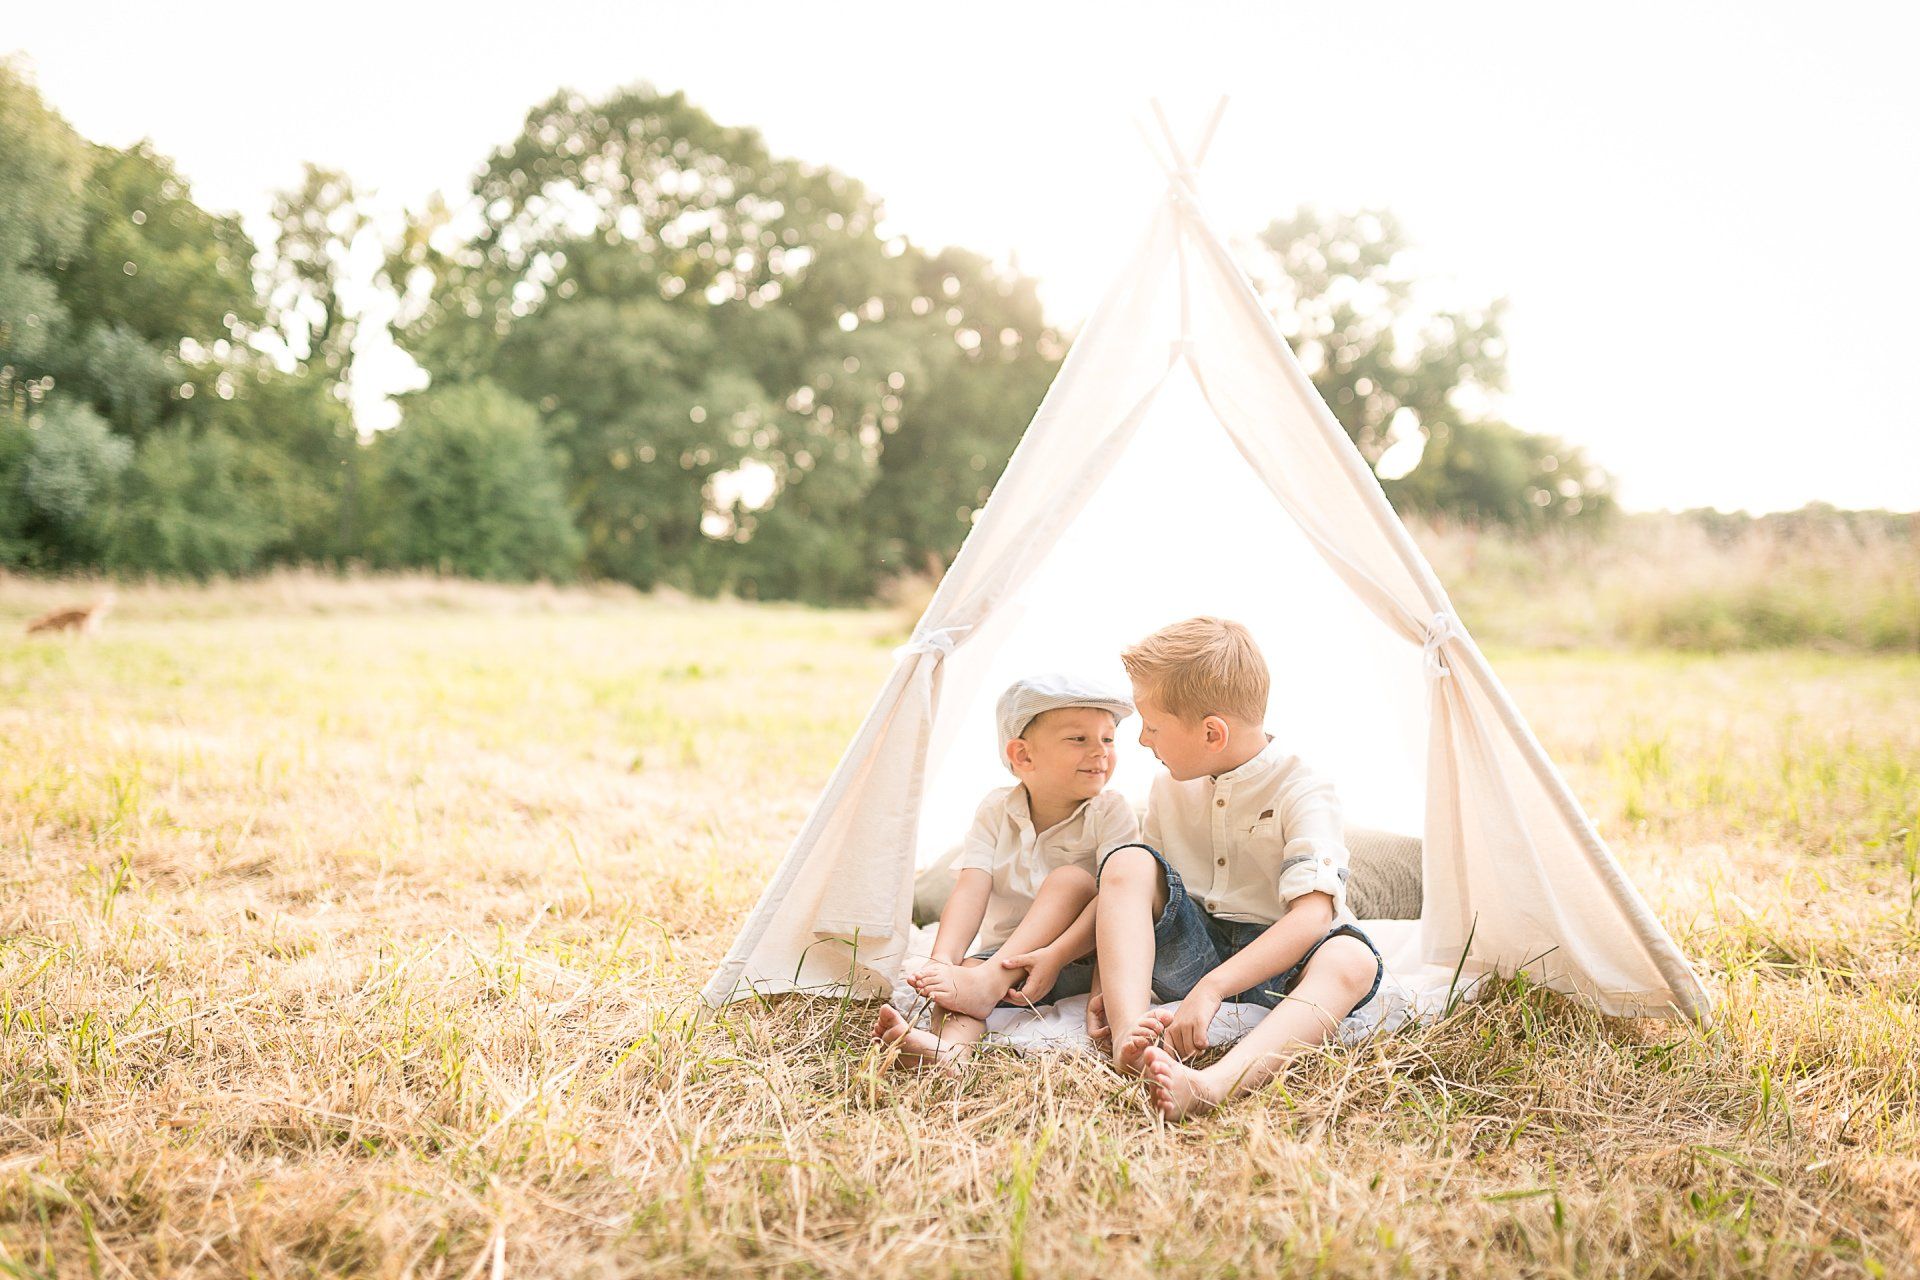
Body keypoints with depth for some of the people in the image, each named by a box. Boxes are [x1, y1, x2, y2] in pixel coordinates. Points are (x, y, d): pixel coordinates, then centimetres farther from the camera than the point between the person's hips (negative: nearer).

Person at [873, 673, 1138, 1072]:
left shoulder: (1111, 813, -7)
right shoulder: (996, 812, 0)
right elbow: (971, 891, -12)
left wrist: (1055, 955, -35)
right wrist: (942, 961, -30)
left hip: (1082, 957, -2)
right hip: (1001, 955, 2)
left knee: (1072, 879, -26)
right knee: (969, 964, -28)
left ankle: (988, 982, -38)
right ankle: (951, 1041, -57)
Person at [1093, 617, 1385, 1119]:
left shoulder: (1301, 794, -15)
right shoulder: (1170, 787, 4)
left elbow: (1312, 914, -27)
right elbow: (1123, 891, 10)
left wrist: (1212, 989, -36)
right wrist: (1106, 987, -5)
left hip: (1272, 963, -4)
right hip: (1189, 950, 4)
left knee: (1351, 959, -37)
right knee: (1126, 863, -19)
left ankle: (1214, 1084, -61)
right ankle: (1128, 1032, -39)